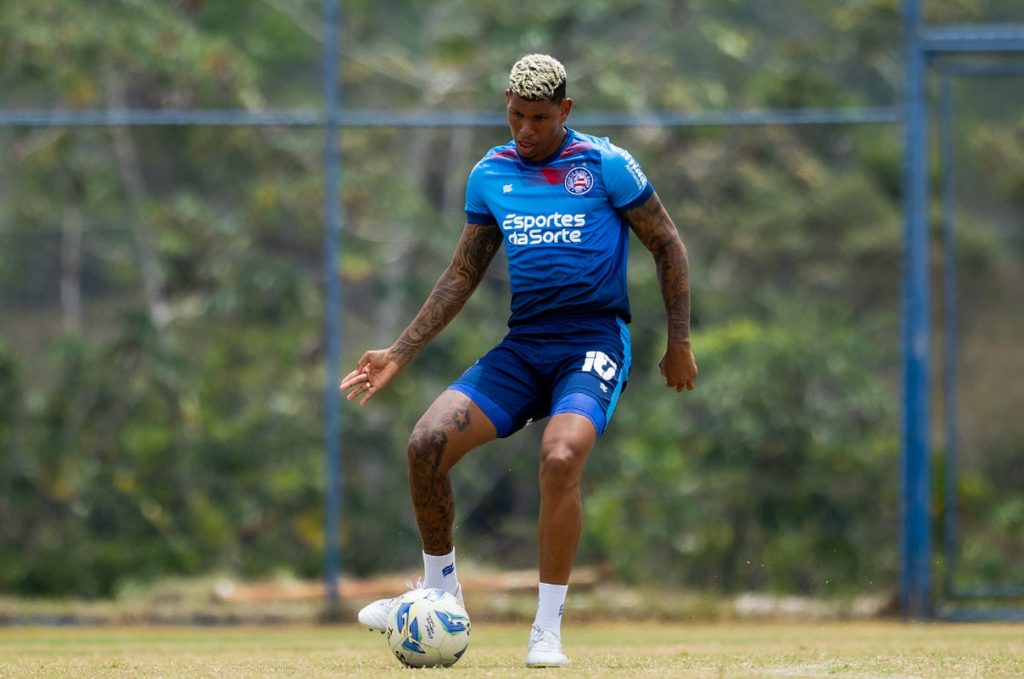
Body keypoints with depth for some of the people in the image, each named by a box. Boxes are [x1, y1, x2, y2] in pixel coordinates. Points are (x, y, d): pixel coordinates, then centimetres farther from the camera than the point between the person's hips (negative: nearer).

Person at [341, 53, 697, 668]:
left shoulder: (606, 166, -4)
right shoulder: (490, 175, 9)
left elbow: (668, 246, 3)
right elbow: (463, 276, 16)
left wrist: (680, 343, 0)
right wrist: (401, 354, 11)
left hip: (593, 341, -5)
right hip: (523, 345, 5)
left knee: (561, 458, -30)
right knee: (427, 444, -14)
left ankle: (548, 628, -16)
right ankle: (441, 587, 9)